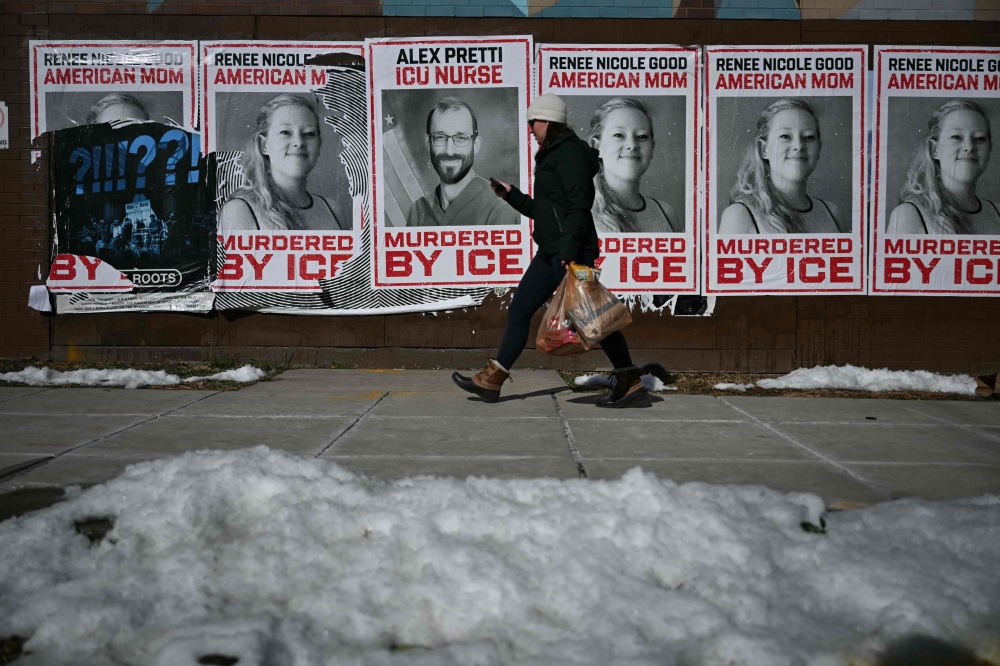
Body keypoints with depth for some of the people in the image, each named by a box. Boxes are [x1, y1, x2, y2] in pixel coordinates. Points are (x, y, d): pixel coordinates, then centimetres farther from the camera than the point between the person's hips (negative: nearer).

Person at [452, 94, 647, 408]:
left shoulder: (569, 151, -8)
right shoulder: (553, 156, 23)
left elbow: (579, 203, -20)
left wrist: (569, 247, -28)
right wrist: (510, 195, 22)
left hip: (571, 249, -11)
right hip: (552, 251, 11)